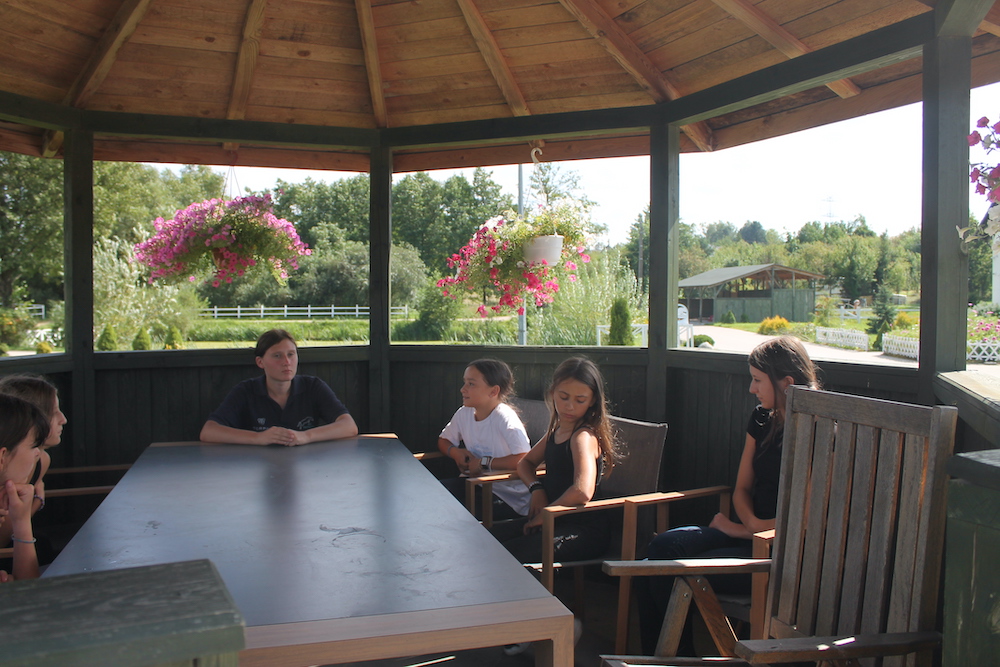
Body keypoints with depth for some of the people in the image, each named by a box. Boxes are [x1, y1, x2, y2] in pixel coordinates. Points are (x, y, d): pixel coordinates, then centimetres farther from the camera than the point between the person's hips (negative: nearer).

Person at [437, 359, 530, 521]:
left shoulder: (504, 418, -20)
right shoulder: (463, 413, 2)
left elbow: (524, 460, -31)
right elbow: (443, 440, 19)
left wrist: (484, 463, -21)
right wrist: (455, 452, -4)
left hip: (507, 495, -7)